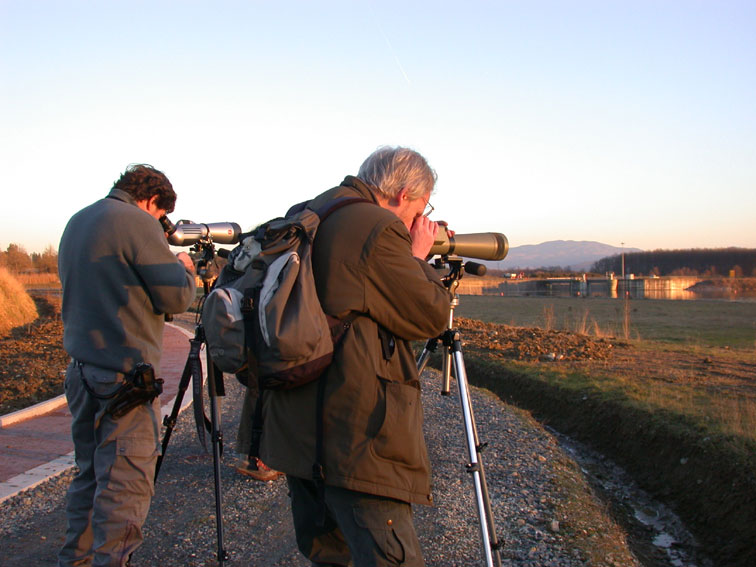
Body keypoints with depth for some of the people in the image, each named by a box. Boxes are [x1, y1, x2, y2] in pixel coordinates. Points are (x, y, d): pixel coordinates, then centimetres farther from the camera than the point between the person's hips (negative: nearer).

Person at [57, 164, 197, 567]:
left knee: (90, 471, 19)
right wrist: (184, 268, 7)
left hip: (80, 366, 9)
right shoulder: (138, 223, -12)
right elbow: (175, 297, -13)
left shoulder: (76, 222, 15)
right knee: (126, 478, -3)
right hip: (124, 371, -9)